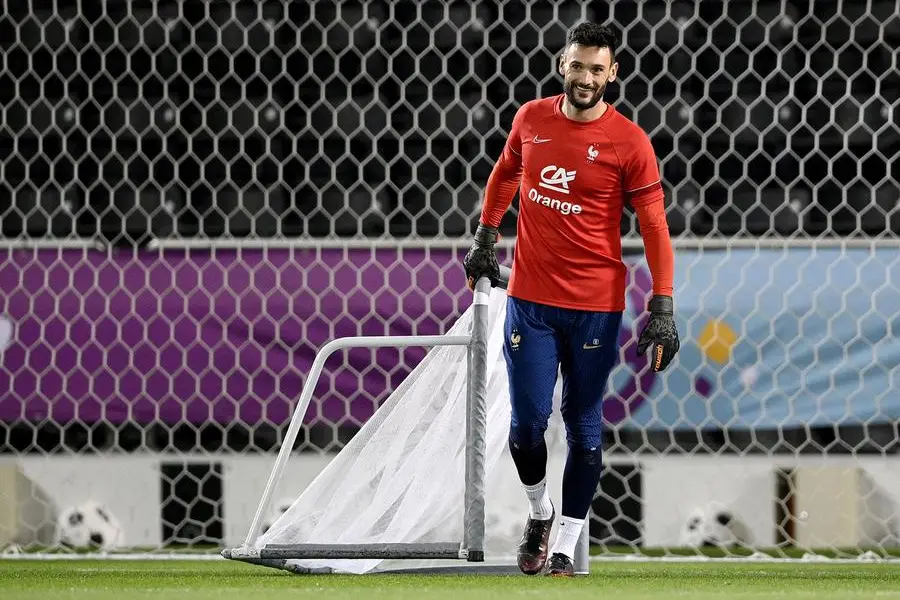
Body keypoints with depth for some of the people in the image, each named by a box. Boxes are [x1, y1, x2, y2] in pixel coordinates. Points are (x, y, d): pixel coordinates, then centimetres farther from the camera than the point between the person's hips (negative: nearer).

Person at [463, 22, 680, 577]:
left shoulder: (630, 142, -7)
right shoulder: (531, 119, 3)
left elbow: (654, 226, -7)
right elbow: (505, 174, 23)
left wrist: (663, 307, -14)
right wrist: (485, 239, 24)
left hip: (596, 308, -2)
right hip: (529, 298, 2)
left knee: (584, 427, 3)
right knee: (527, 422, -2)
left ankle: (565, 548, 12)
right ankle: (539, 511, 25)